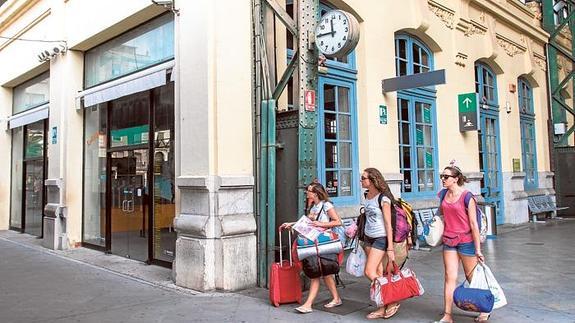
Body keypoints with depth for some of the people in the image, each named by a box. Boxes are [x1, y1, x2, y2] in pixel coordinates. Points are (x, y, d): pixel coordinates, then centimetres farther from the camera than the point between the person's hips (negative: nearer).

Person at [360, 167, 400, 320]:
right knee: (378, 273, 10)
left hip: (380, 239, -7)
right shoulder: (366, 195, 5)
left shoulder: (383, 198, -18)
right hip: (368, 238, 7)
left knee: (370, 272, -11)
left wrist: (390, 248, -19)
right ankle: (383, 308, 18)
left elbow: (388, 224, -18)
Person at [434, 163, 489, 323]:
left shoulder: (466, 197, -15)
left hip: (466, 241, -5)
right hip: (449, 241, 5)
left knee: (472, 277, 9)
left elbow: (473, 224, -15)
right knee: (450, 277, 4)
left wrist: (478, 249, -14)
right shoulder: (443, 195, 3)